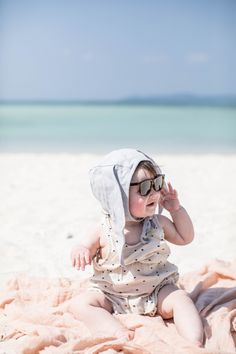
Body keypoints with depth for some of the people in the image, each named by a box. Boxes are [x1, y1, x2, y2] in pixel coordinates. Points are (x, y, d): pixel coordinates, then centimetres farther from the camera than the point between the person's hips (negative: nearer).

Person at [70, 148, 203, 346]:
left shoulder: (158, 223, -3)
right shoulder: (105, 231, -11)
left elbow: (185, 238, 10)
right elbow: (86, 247, -1)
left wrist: (176, 208, -2)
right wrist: (80, 251, -27)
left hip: (155, 293, 1)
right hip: (111, 296, -1)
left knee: (180, 299, -26)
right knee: (80, 304, -23)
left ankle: (194, 341, -28)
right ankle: (117, 332, -37)